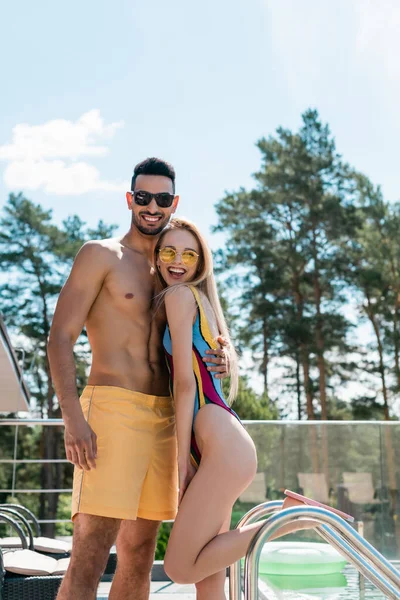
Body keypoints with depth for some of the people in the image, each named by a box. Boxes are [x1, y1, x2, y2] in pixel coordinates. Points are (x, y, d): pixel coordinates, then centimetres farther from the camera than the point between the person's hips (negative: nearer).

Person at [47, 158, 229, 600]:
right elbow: (61, 338, -6)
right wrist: (73, 418, -18)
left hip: (163, 417, 7)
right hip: (111, 409, -6)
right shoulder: (100, 255, 3)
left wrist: (215, 364, 2)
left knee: (139, 555, 10)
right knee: (90, 555, -12)